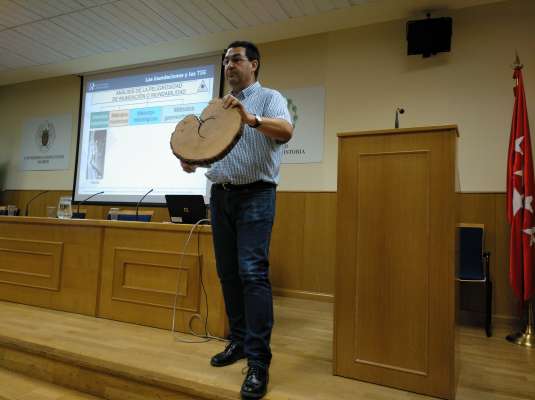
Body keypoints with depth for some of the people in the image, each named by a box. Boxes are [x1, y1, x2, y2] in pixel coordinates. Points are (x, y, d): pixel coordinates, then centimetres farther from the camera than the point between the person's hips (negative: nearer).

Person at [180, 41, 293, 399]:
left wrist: (252, 120, -36)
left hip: (255, 195, -6)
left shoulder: (269, 98, 1)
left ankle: (259, 362, -7)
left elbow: (286, 130, -20)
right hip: (220, 195, 7)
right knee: (228, 272, 9)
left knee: (253, 273, -13)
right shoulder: (219, 107, 21)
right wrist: (189, 158, -1)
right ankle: (239, 340, 23)